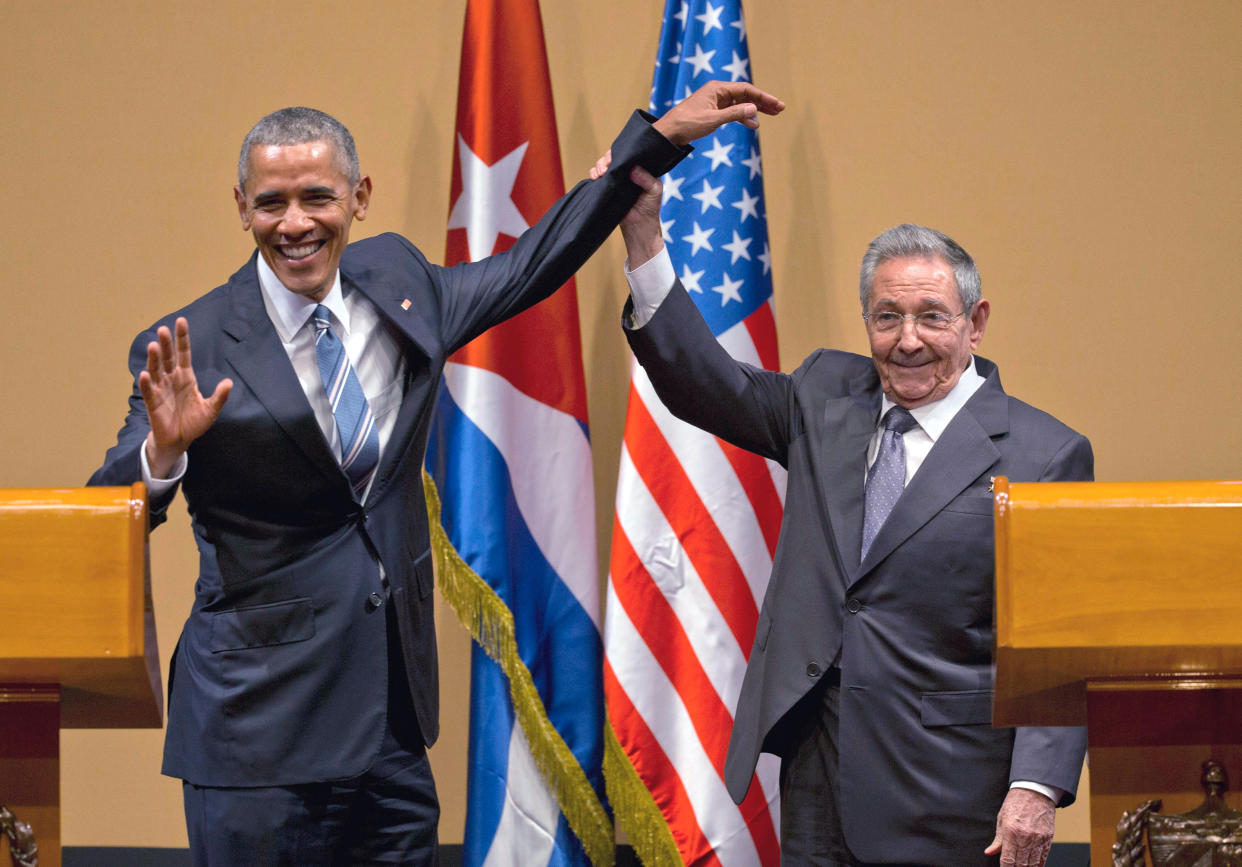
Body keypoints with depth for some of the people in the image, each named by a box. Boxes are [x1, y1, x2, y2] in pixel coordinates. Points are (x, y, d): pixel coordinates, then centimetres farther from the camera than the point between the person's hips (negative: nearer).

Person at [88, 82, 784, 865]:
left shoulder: (396, 283, 6)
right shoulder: (195, 348, -9)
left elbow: (534, 264, 20)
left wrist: (662, 137, 20)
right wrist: (164, 450, -33)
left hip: (393, 712, 5)